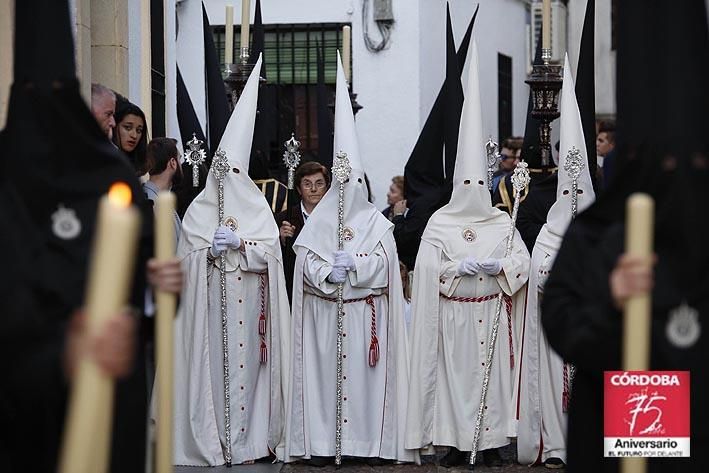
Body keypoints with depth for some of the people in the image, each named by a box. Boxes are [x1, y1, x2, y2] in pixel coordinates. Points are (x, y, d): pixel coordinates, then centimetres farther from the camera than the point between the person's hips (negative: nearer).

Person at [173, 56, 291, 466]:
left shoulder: (258, 208, 9)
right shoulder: (199, 209, 9)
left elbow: (270, 253, 0)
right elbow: (187, 255, 3)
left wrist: (240, 244, -13)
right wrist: (210, 250, -15)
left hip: (248, 303, 0)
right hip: (212, 303, 0)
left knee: (246, 363, -3)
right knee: (214, 363, -4)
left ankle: (248, 441, 0)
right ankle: (211, 441, 0)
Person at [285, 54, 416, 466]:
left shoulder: (376, 222, 7)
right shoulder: (318, 222, 9)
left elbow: (383, 264, -3)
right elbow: (306, 260, 0)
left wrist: (353, 264, -16)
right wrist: (329, 272, -17)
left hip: (366, 314, -1)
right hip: (325, 313, 1)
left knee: (366, 373, -2)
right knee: (324, 371, -2)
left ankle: (372, 441, 2)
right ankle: (322, 442, 1)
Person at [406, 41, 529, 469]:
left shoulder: (502, 223, 7)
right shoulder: (439, 222, 2)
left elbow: (524, 261, 2)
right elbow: (427, 265, -5)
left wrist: (498, 267, -16)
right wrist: (460, 267, -17)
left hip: (491, 314, 1)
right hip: (453, 315, -1)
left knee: (491, 371, 1)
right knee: (454, 372, -1)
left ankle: (491, 442, 5)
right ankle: (456, 442, 4)